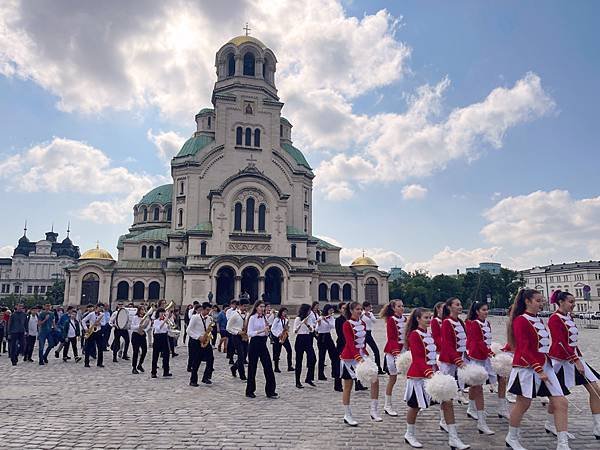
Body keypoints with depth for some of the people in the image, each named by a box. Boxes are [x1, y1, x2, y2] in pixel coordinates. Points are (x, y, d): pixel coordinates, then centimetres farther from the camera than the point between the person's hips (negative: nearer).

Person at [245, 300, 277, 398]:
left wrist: (267, 330, -6)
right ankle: (250, 391, 18)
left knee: (268, 366, 1)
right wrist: (261, 331, -23)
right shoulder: (252, 318, -7)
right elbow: (249, 333, -15)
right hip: (254, 343, -6)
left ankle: (270, 391, 8)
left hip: (263, 343, 6)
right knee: (252, 367, 4)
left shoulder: (264, 318, 10)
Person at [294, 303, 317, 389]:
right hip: (300, 340, -5)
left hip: (308, 340, 6)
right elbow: (295, 331, -10)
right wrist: (301, 323, -24)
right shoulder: (298, 319, -6)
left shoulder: (309, 318, 10)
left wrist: (307, 324, -15)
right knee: (299, 361, 0)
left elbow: (312, 330, 4)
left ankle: (309, 378, 11)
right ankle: (298, 382, 9)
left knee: (313, 358, -4)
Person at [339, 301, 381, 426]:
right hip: (349, 357, -6)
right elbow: (350, 343, -23)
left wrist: (364, 354, 8)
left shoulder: (362, 323, 6)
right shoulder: (347, 324, -15)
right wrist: (358, 358, -31)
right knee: (348, 387, 5)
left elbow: (363, 341, 13)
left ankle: (374, 411, 7)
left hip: (362, 354, 7)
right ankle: (347, 416, 17)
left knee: (375, 380, -4)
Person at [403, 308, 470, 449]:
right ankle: (409, 435, 28)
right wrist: (429, 373, -29)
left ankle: (453, 438, 6)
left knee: (447, 402, -1)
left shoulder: (429, 335, 11)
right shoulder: (414, 335, -14)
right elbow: (417, 358, -21)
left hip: (432, 372, 8)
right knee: (415, 406, 7)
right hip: (419, 375, -7)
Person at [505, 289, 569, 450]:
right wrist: (538, 370, -22)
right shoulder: (521, 320, -14)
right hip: (527, 367, -8)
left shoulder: (539, 320, 12)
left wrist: (544, 367, 15)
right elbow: (524, 349, -19)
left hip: (545, 365, 8)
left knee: (561, 403, 1)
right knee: (523, 404, 4)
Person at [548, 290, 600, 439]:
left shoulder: (569, 317, 11)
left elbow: (573, 341, 17)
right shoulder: (555, 319, -16)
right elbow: (561, 343, -22)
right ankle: (550, 424, 22)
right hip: (561, 360, -9)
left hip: (575, 358, 9)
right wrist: (576, 361, -24)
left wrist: (578, 358, 15)